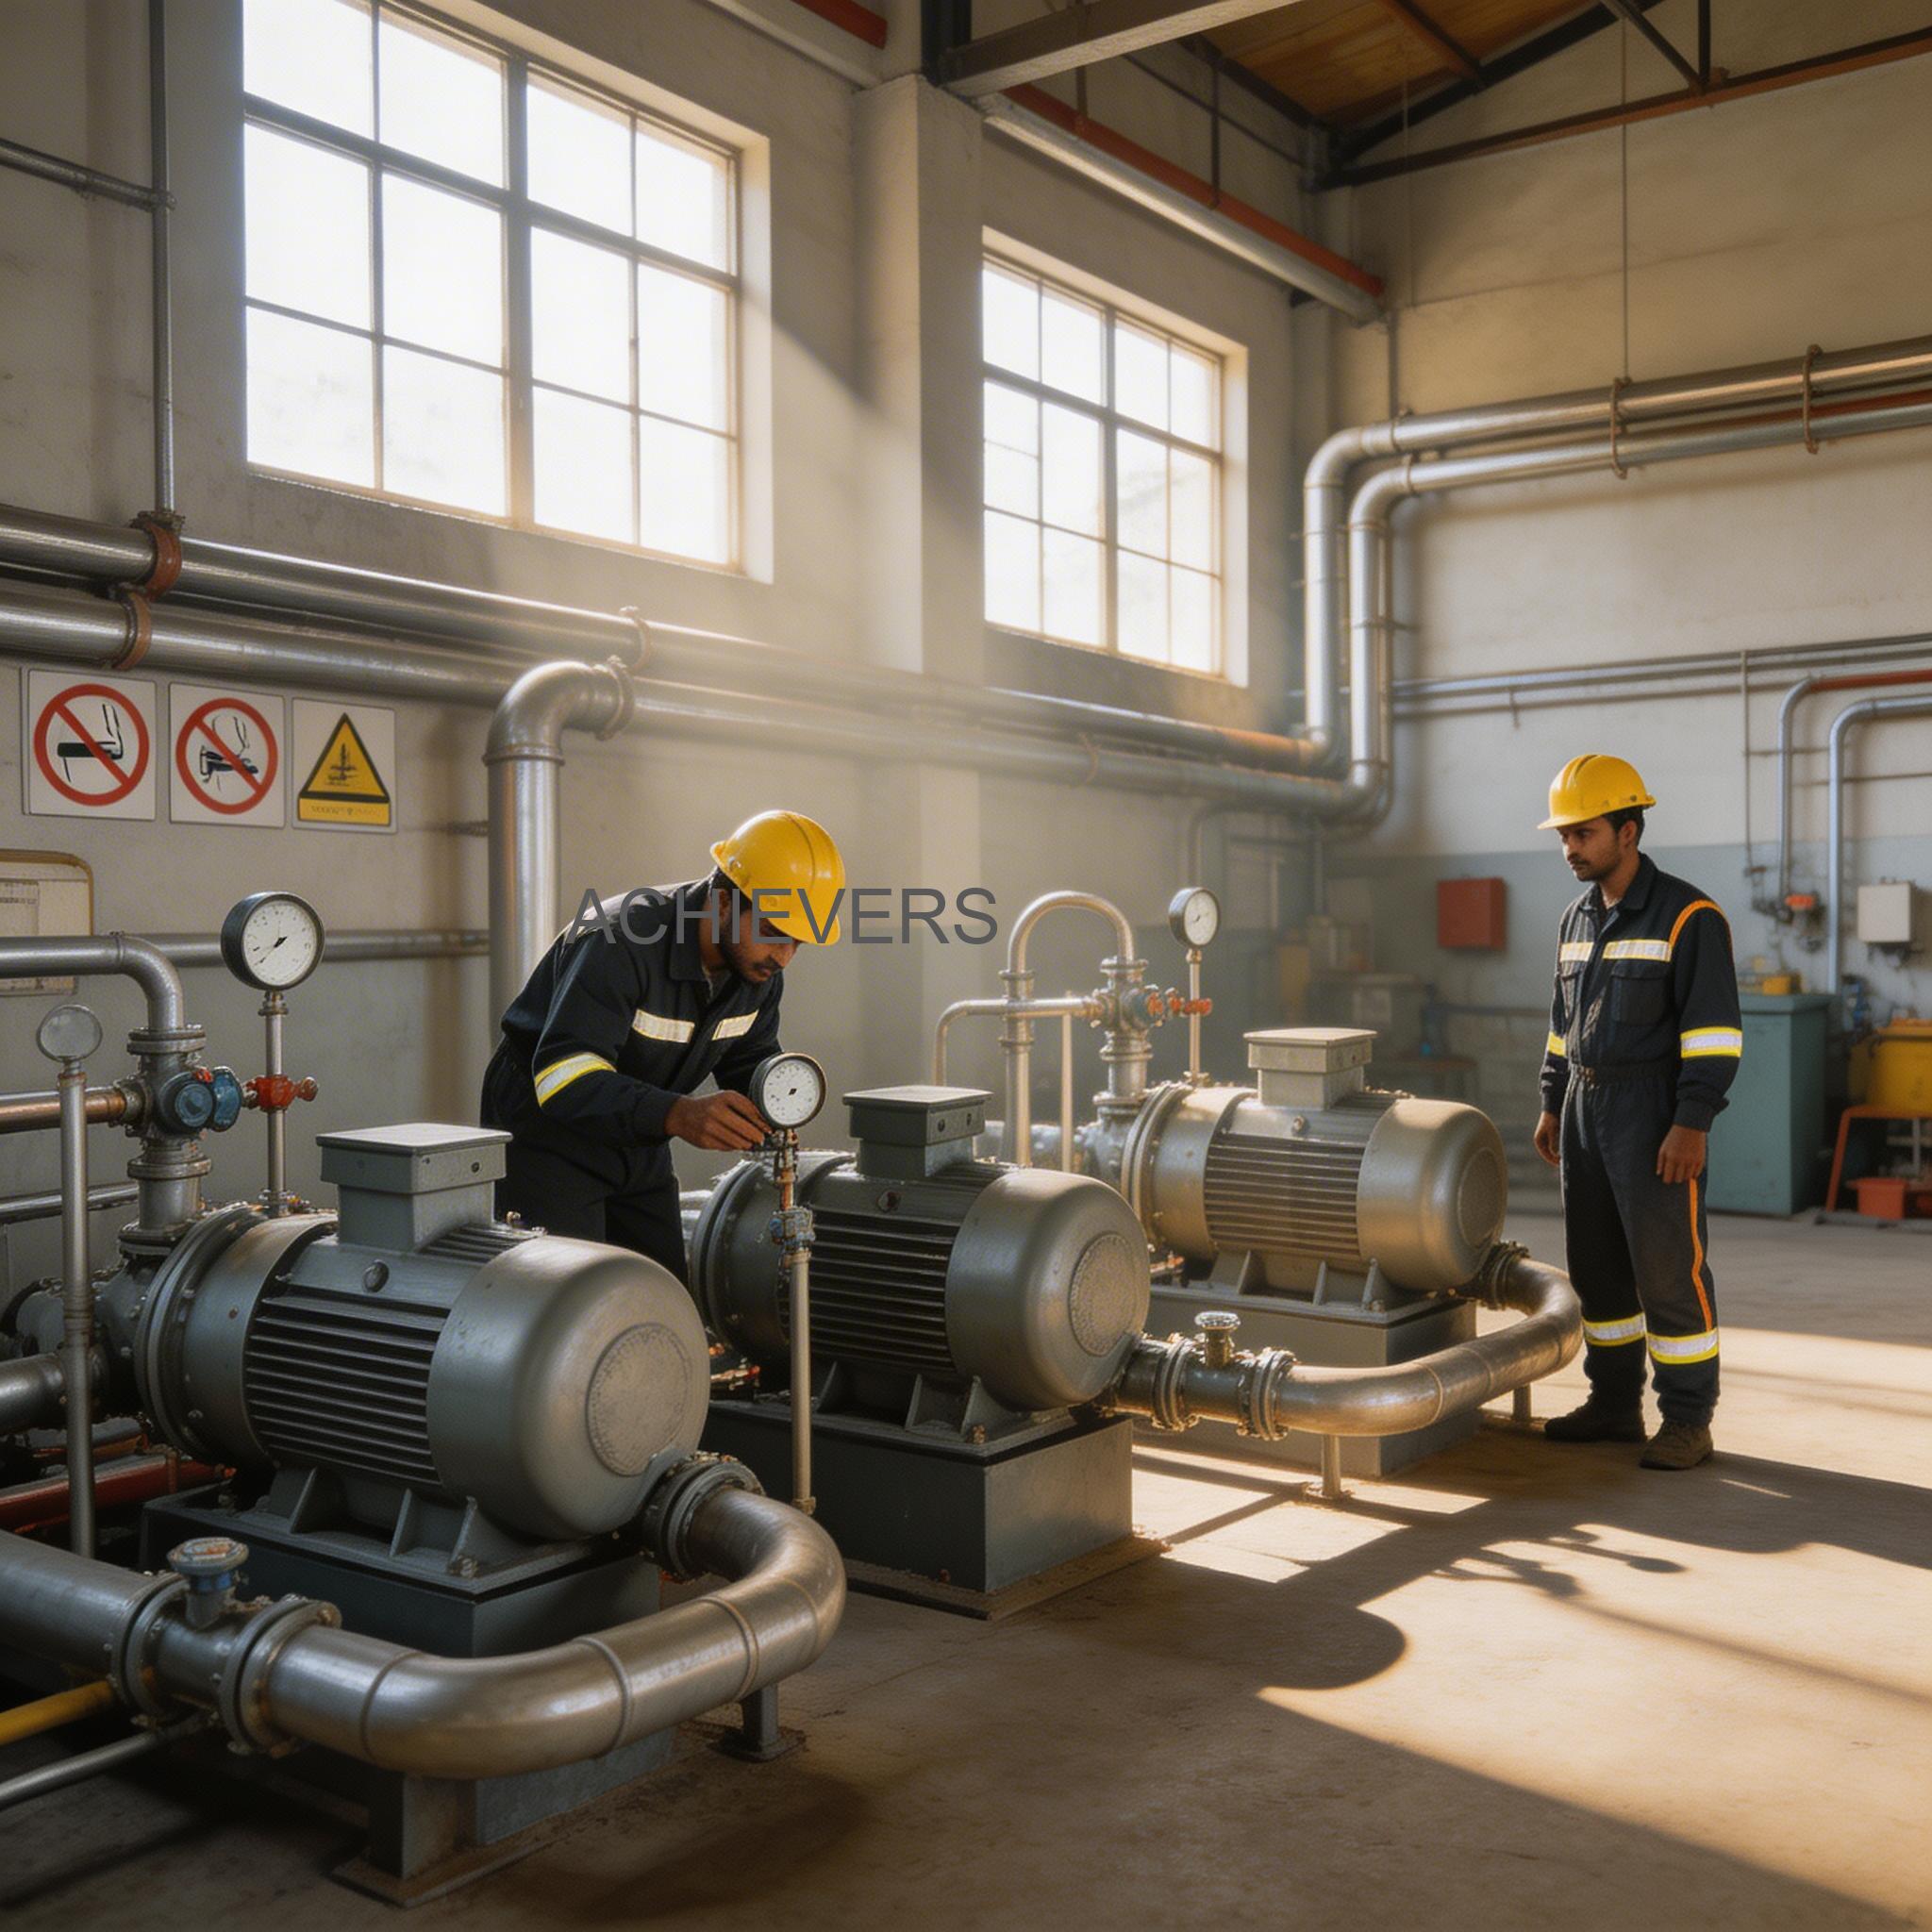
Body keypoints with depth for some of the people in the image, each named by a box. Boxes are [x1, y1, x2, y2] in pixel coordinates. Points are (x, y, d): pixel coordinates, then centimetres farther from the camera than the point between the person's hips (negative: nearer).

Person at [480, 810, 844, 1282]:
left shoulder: (759, 971, -7)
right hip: (548, 1134, -7)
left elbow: (749, 1061, 8)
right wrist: (677, 1114, -51)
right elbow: (563, 1075, -38)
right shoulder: (621, 940, -30)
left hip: (638, 1143, 7)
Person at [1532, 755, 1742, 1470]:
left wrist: (1691, 1124, -22)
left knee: (1669, 1266, -3)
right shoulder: (1579, 919, 12)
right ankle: (1614, 1401, 21)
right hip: (1587, 1108, 7)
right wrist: (1553, 1104, 15)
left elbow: (1712, 1029, -16)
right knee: (1597, 1263, 11)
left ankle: (1687, 1420, 6)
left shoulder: (1686, 915, -12)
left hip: (1654, 1111, -7)